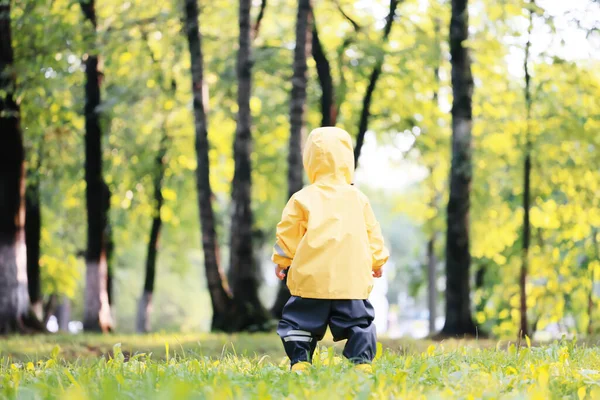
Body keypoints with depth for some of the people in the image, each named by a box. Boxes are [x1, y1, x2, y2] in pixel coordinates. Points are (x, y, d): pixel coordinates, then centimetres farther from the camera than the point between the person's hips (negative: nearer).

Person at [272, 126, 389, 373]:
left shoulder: (303, 198, 0)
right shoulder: (358, 199, 7)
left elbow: (288, 233, 5)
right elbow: (372, 233, 14)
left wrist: (281, 260, 21)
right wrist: (377, 261, 29)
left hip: (311, 279, -1)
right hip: (352, 279, 1)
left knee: (300, 321, 7)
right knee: (359, 321, 10)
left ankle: (300, 361, -2)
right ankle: (362, 361, 0)